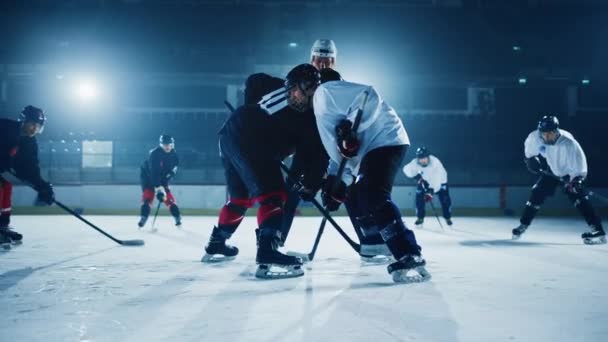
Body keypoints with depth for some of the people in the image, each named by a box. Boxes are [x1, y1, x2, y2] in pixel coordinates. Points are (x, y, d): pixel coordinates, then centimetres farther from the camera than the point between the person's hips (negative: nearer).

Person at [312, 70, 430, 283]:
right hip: (371, 148, 11)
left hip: (385, 141, -11)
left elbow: (368, 96, -18)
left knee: (373, 198, -25)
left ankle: (410, 256, -32)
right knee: (357, 199, 19)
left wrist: (351, 126, -23)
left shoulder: (324, 92, -5)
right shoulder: (322, 105, 25)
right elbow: (338, 150, 24)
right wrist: (334, 181, 15)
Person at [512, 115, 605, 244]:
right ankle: (523, 225, 15)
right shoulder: (534, 137, -22)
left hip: (570, 173, -4)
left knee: (578, 196, -21)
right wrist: (530, 159, -7)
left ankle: (597, 230, -23)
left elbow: (579, 163, -34)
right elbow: (529, 148, 3)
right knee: (537, 194, -2)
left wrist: (577, 180, -46)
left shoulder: (568, 143, -35)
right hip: (550, 171, 4)